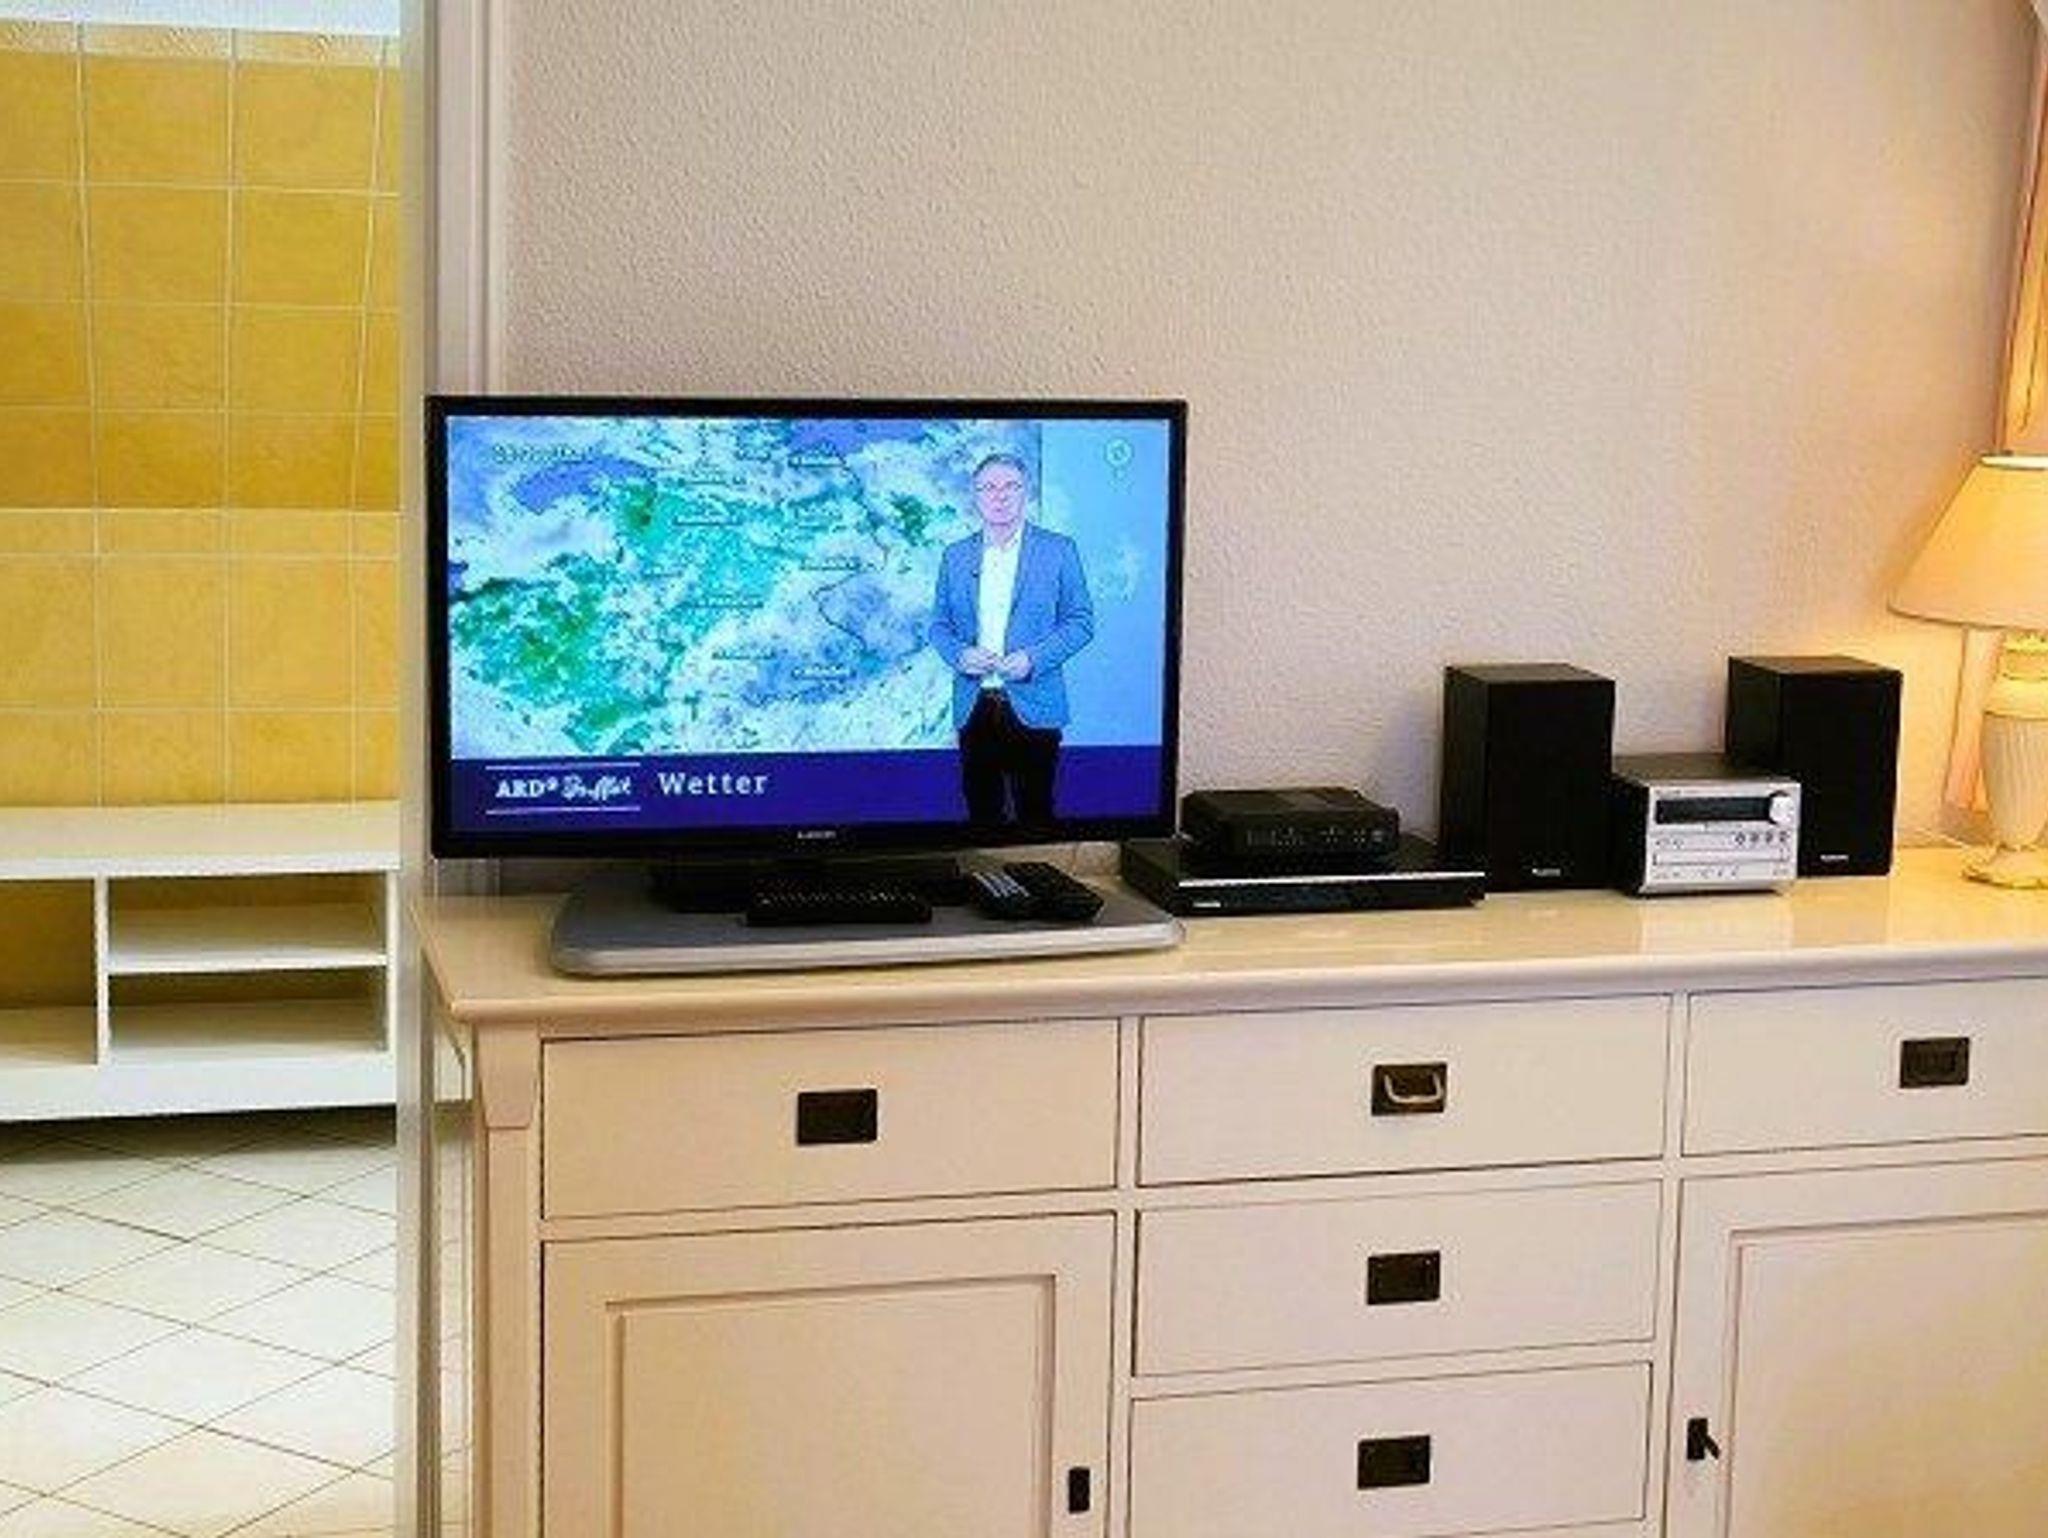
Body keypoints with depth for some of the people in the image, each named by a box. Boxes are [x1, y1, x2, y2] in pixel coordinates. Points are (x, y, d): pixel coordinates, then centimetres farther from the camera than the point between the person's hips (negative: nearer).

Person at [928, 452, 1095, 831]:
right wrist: (959, 655, -7)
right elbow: (939, 625, 15)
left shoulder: (1058, 550, 3)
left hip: (1033, 706, -3)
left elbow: (1081, 622, 1)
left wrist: (1034, 659, -13)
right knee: (981, 808, 4)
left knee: (1034, 811, -1)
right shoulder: (956, 555, 12)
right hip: (974, 707, 3)